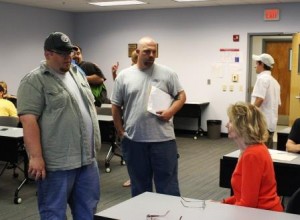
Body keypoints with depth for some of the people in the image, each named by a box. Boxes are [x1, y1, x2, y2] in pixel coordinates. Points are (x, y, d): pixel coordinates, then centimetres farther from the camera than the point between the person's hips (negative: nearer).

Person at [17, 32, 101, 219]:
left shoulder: (78, 75, 13)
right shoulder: (34, 81, -10)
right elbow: (29, 120, -17)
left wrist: (95, 144, 16)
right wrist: (36, 157, -22)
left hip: (87, 158, 7)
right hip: (57, 162, -7)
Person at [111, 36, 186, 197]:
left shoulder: (167, 73, 2)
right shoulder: (123, 76, 4)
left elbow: (181, 96, 6)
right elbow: (116, 106, 8)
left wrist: (170, 111, -12)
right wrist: (121, 132, 4)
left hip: (163, 138, -1)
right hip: (134, 140, 1)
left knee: (168, 184, 5)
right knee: (139, 185, 14)